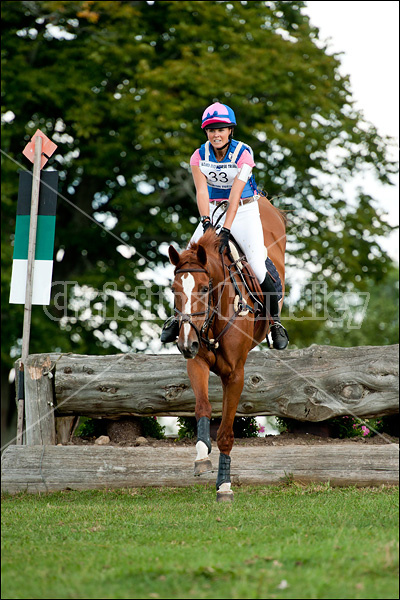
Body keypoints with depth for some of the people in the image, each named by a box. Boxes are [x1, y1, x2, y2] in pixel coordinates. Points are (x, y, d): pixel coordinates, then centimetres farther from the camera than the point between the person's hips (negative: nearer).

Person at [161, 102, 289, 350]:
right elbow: (202, 191, -19)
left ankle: (275, 321, 1)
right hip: (214, 212, 3)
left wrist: (226, 230, -35)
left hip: (244, 211, -3)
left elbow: (235, 194, -27)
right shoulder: (200, 156, -9)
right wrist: (206, 222, -36)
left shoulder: (243, 153, -19)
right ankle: (177, 315, 6)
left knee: (258, 267, -16)